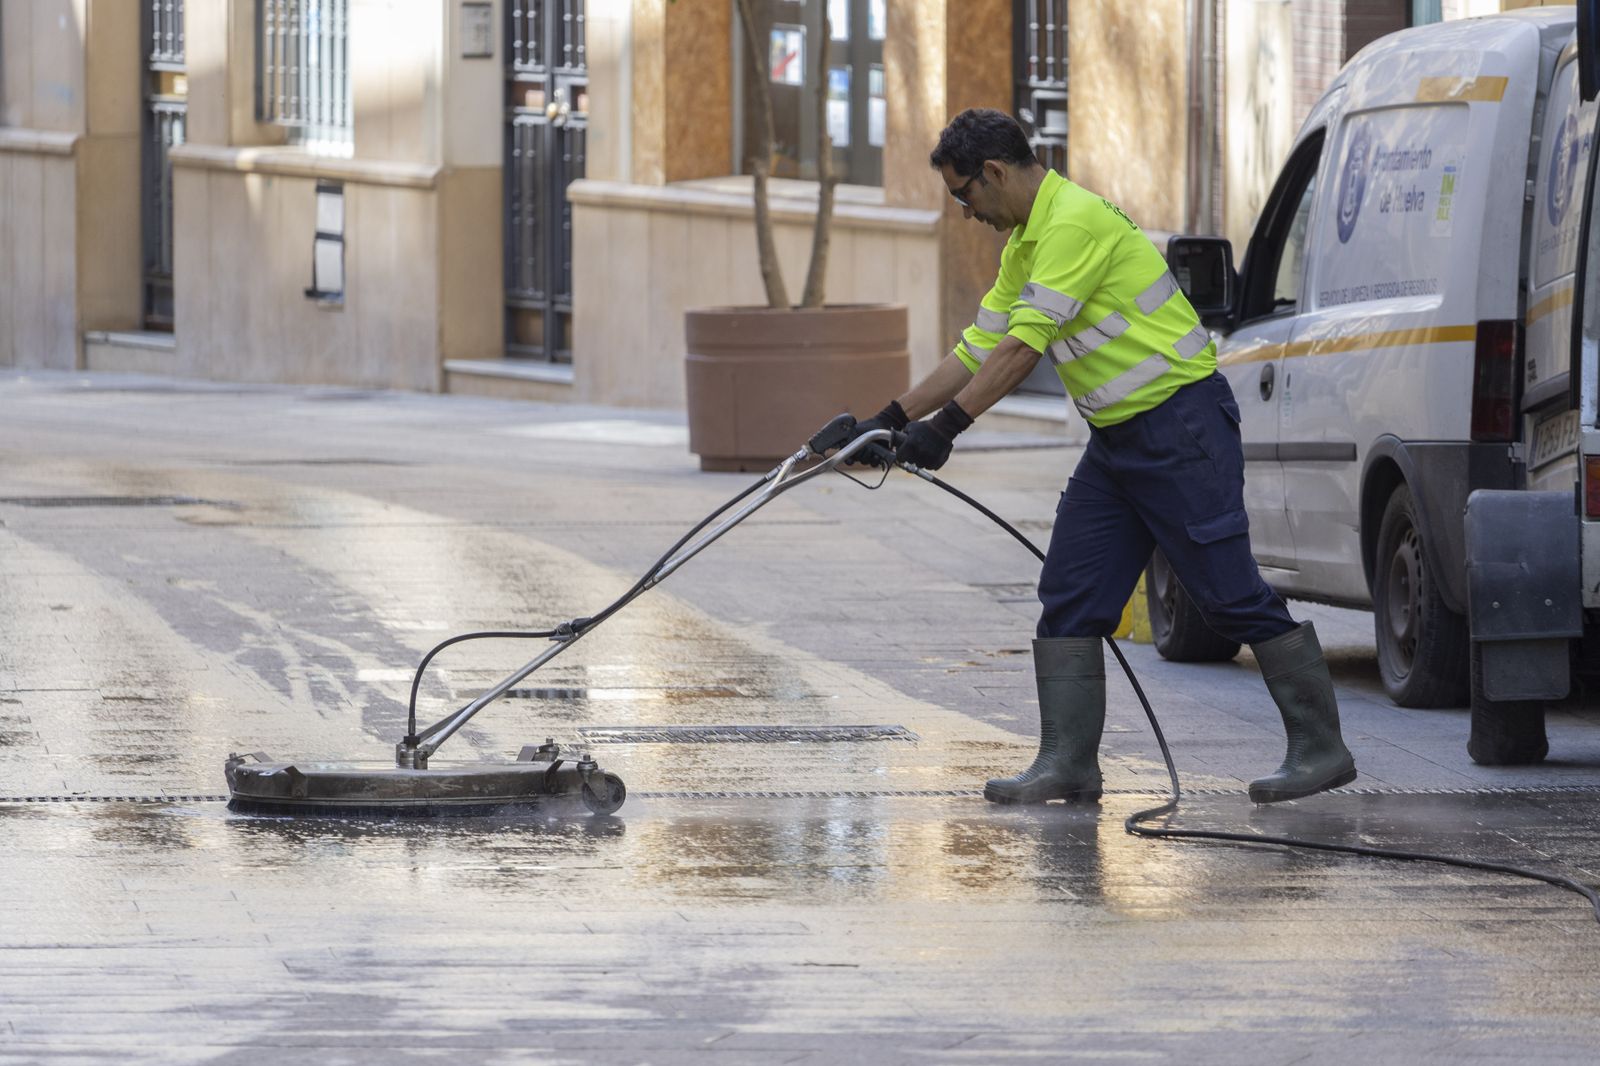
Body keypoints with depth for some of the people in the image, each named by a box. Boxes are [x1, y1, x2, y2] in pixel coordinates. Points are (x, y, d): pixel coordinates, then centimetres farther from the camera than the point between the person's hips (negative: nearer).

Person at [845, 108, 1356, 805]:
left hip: (1181, 424, -10)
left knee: (1230, 594, -7)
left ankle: (1321, 748, -1)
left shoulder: (1075, 221, -18)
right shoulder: (1025, 244, 15)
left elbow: (1023, 347, -23)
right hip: (1117, 436, 10)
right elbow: (980, 349, 18)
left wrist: (947, 424, -25)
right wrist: (893, 419, 12)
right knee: (1070, 597, 3)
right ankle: (1068, 762, 3)